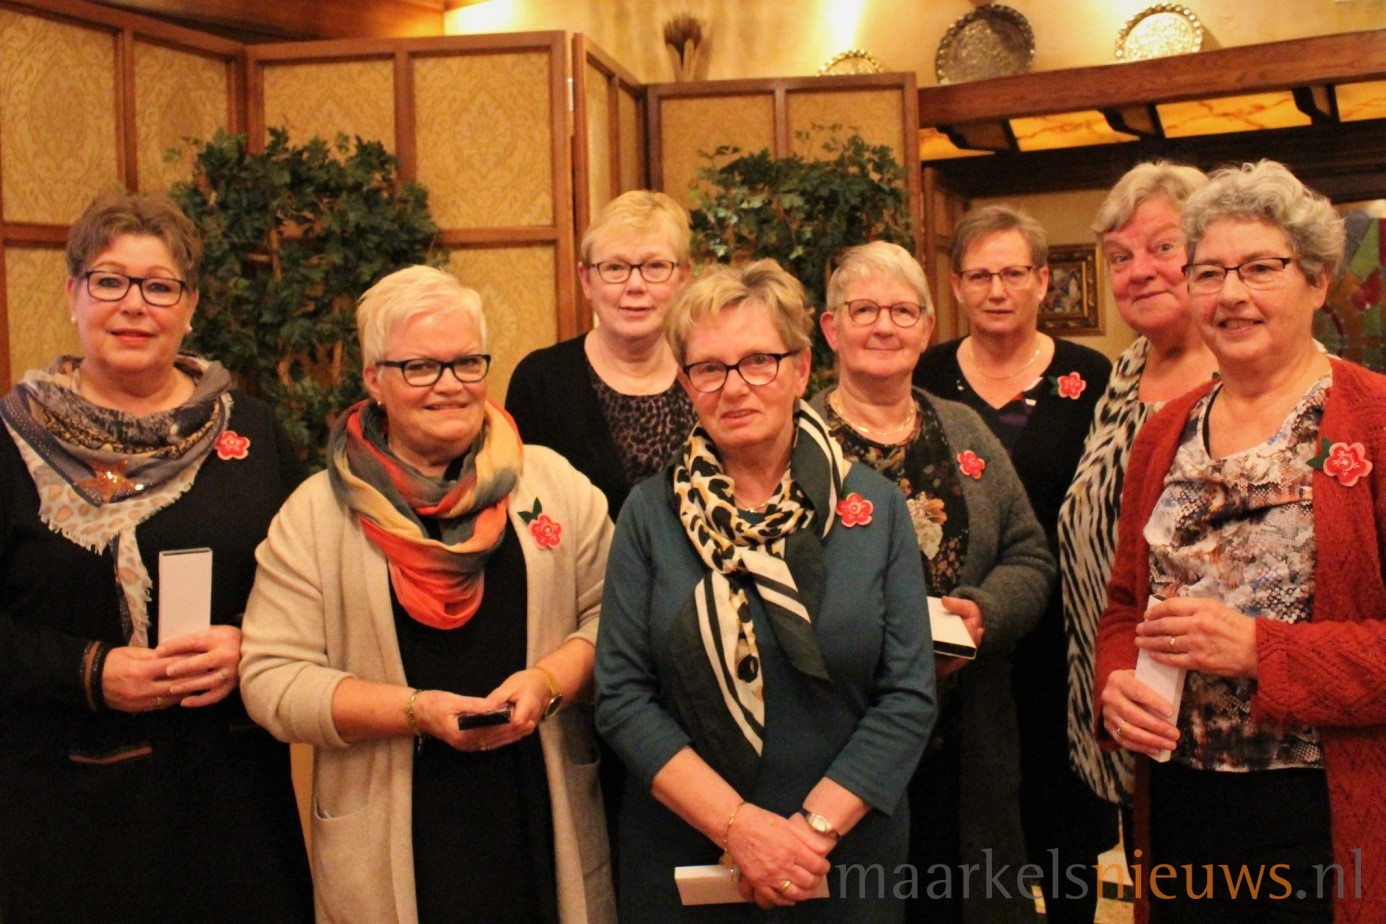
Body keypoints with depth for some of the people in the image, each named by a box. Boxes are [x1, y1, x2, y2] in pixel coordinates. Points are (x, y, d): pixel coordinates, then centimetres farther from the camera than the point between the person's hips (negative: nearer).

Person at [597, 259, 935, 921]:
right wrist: (739, 823, -17)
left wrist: (815, 826, -15)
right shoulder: (650, 513, -5)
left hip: (846, 852, 0)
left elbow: (910, 694, -6)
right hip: (681, 853, 0)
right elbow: (621, 696, -8)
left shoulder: (874, 506, -4)